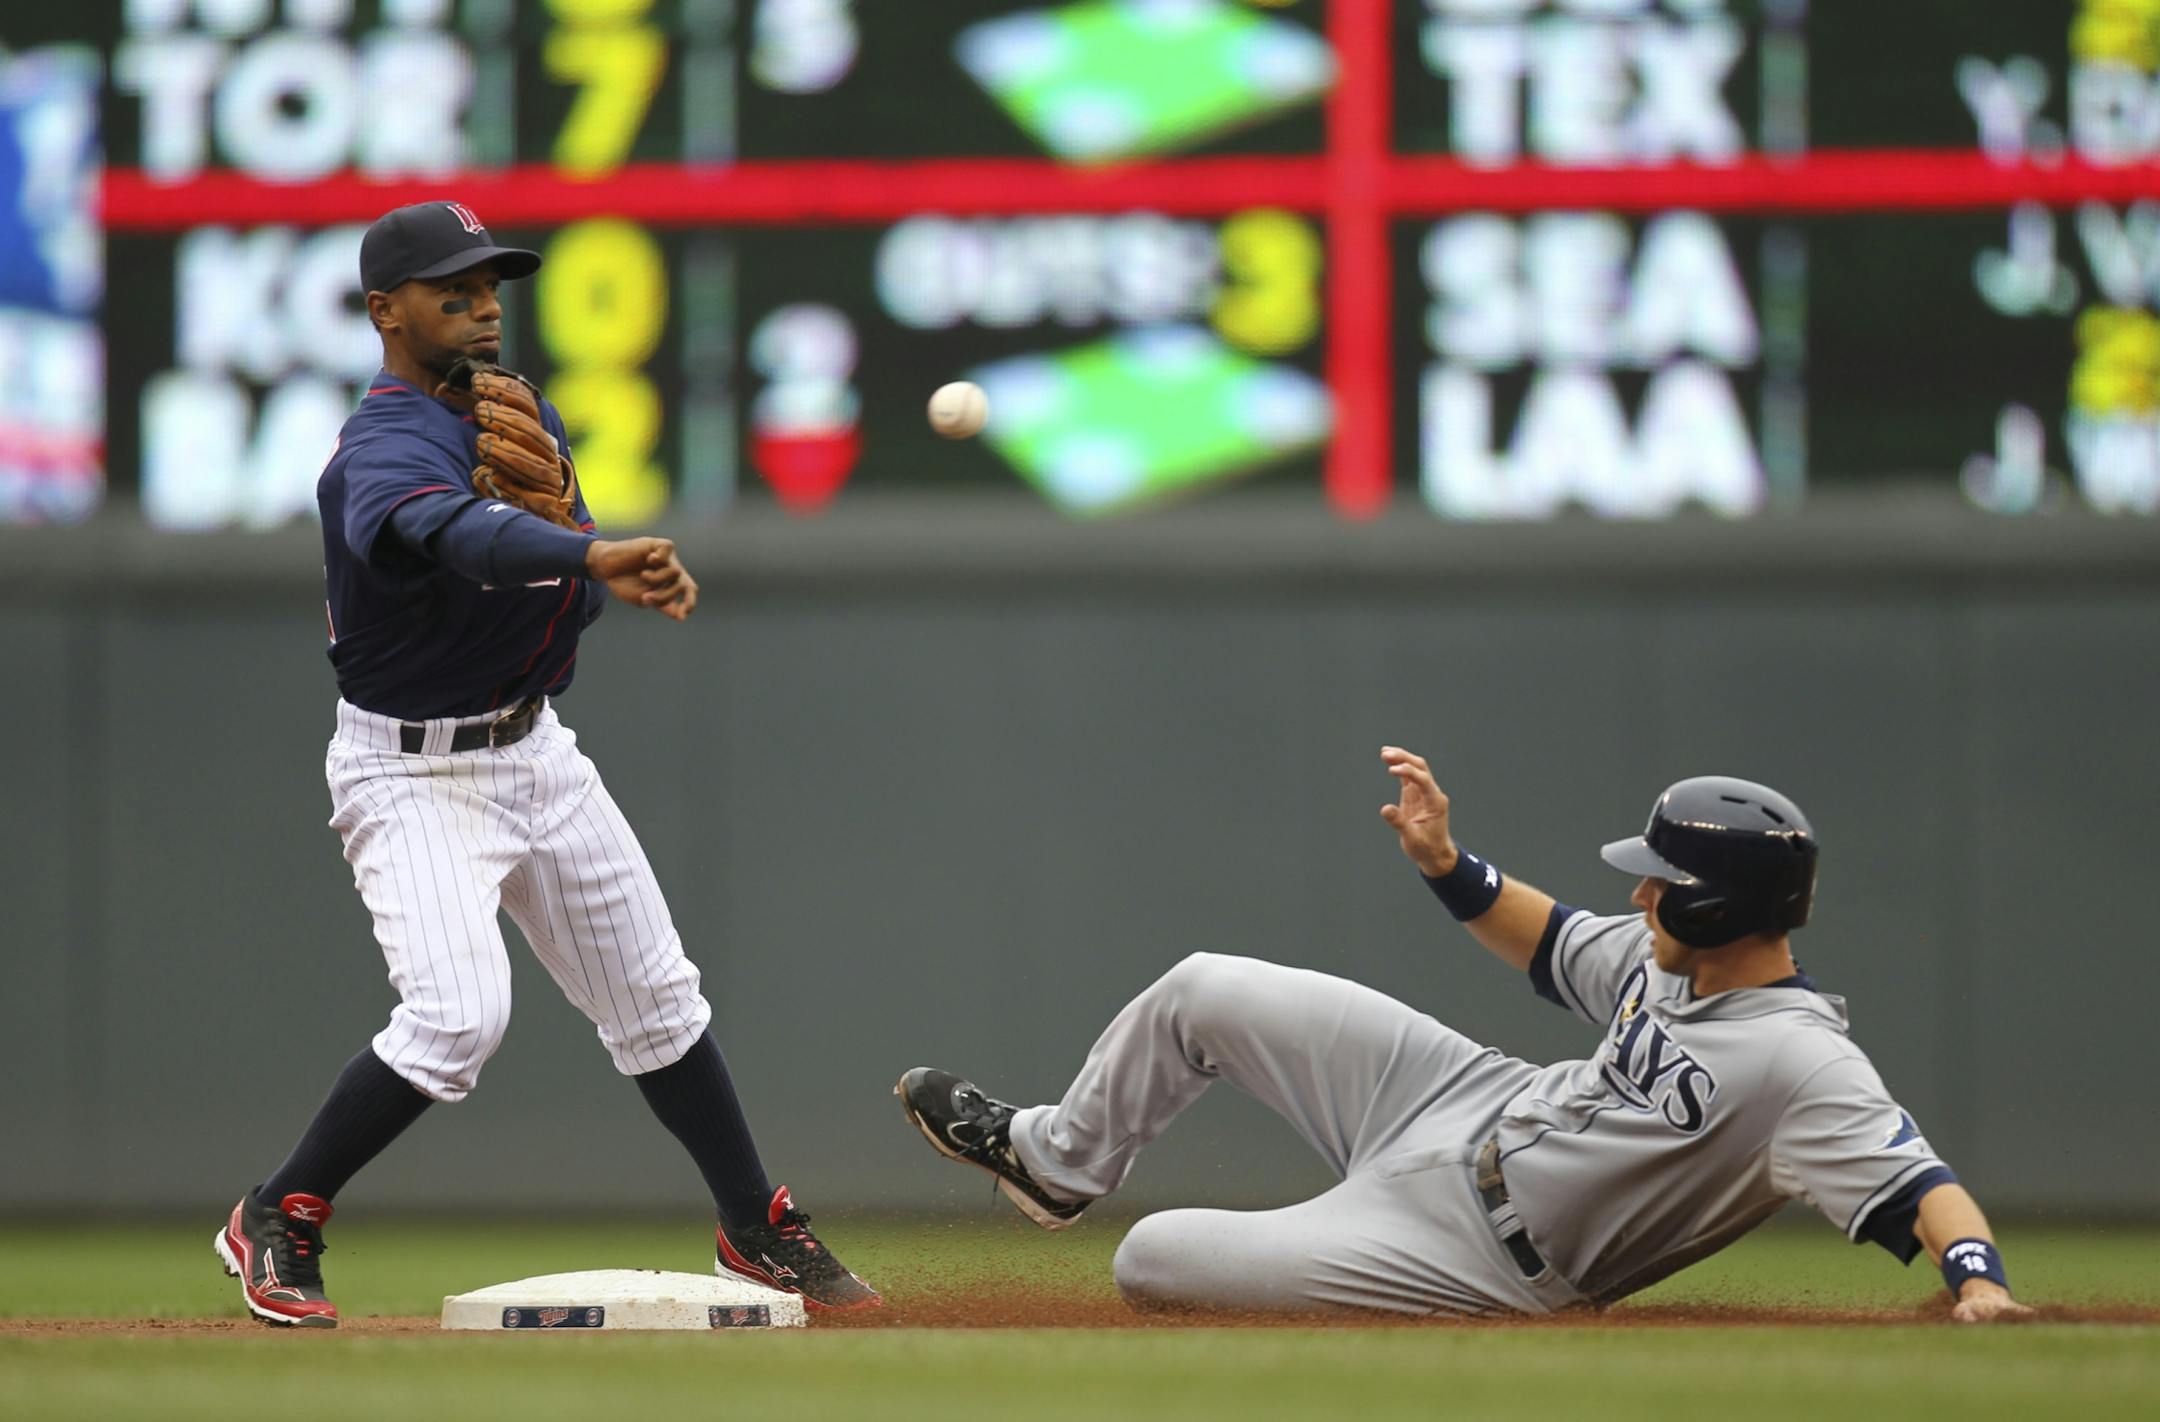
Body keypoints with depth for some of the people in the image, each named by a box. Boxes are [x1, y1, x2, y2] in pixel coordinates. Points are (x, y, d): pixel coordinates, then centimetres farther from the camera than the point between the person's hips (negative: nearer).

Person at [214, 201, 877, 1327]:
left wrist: (551, 491, -19)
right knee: (458, 1014, -23)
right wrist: (592, 557, -66)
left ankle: (756, 1232, 27)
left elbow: (580, 596, 2)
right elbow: (458, 535, -48)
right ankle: (276, 1223, -6)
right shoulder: (384, 453, -24)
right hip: (413, 774, -8)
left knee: (655, 996, 13)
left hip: (533, 746, 8)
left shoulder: (521, 416, 4)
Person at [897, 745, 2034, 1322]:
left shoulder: (1803, 1064, -31)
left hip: (1472, 1255, -8)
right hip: (1471, 1109, 8)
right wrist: (1446, 863, 1)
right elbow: (1556, 947, 14)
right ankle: (1052, 1164, 39)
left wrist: (1976, 1276, -58)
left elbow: (1920, 1185, -39)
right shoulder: (1673, 955, -5)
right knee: (1203, 992, 14)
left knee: (1152, 1260, -8)